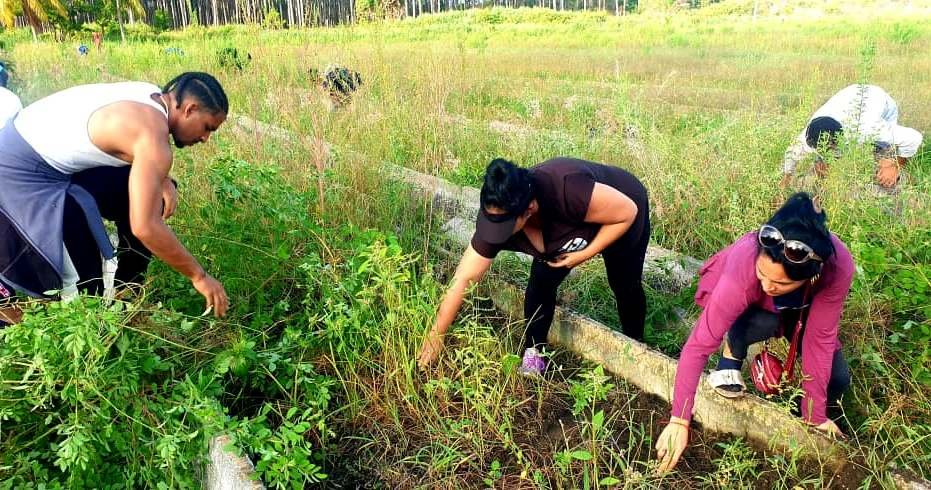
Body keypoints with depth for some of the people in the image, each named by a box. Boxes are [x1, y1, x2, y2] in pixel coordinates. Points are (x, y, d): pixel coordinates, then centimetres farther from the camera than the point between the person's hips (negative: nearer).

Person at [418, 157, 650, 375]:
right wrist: (436, 336, -23)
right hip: (574, 227, 3)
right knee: (542, 280, -11)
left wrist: (584, 254, -30)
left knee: (625, 285, 8)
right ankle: (533, 354, 7)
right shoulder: (496, 215, -32)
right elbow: (462, 280, -26)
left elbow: (628, 211, -31)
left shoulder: (568, 192, -48)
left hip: (622, 213, -3)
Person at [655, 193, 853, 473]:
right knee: (765, 323, -35)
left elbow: (820, 337, -29)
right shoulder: (742, 273, -44)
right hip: (751, 308, -2)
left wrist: (816, 415, -23)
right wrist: (679, 421, -40)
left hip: (800, 309, 2)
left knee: (838, 379, -14)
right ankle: (733, 349, -4)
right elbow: (698, 346, -41)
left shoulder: (837, 266, -40)